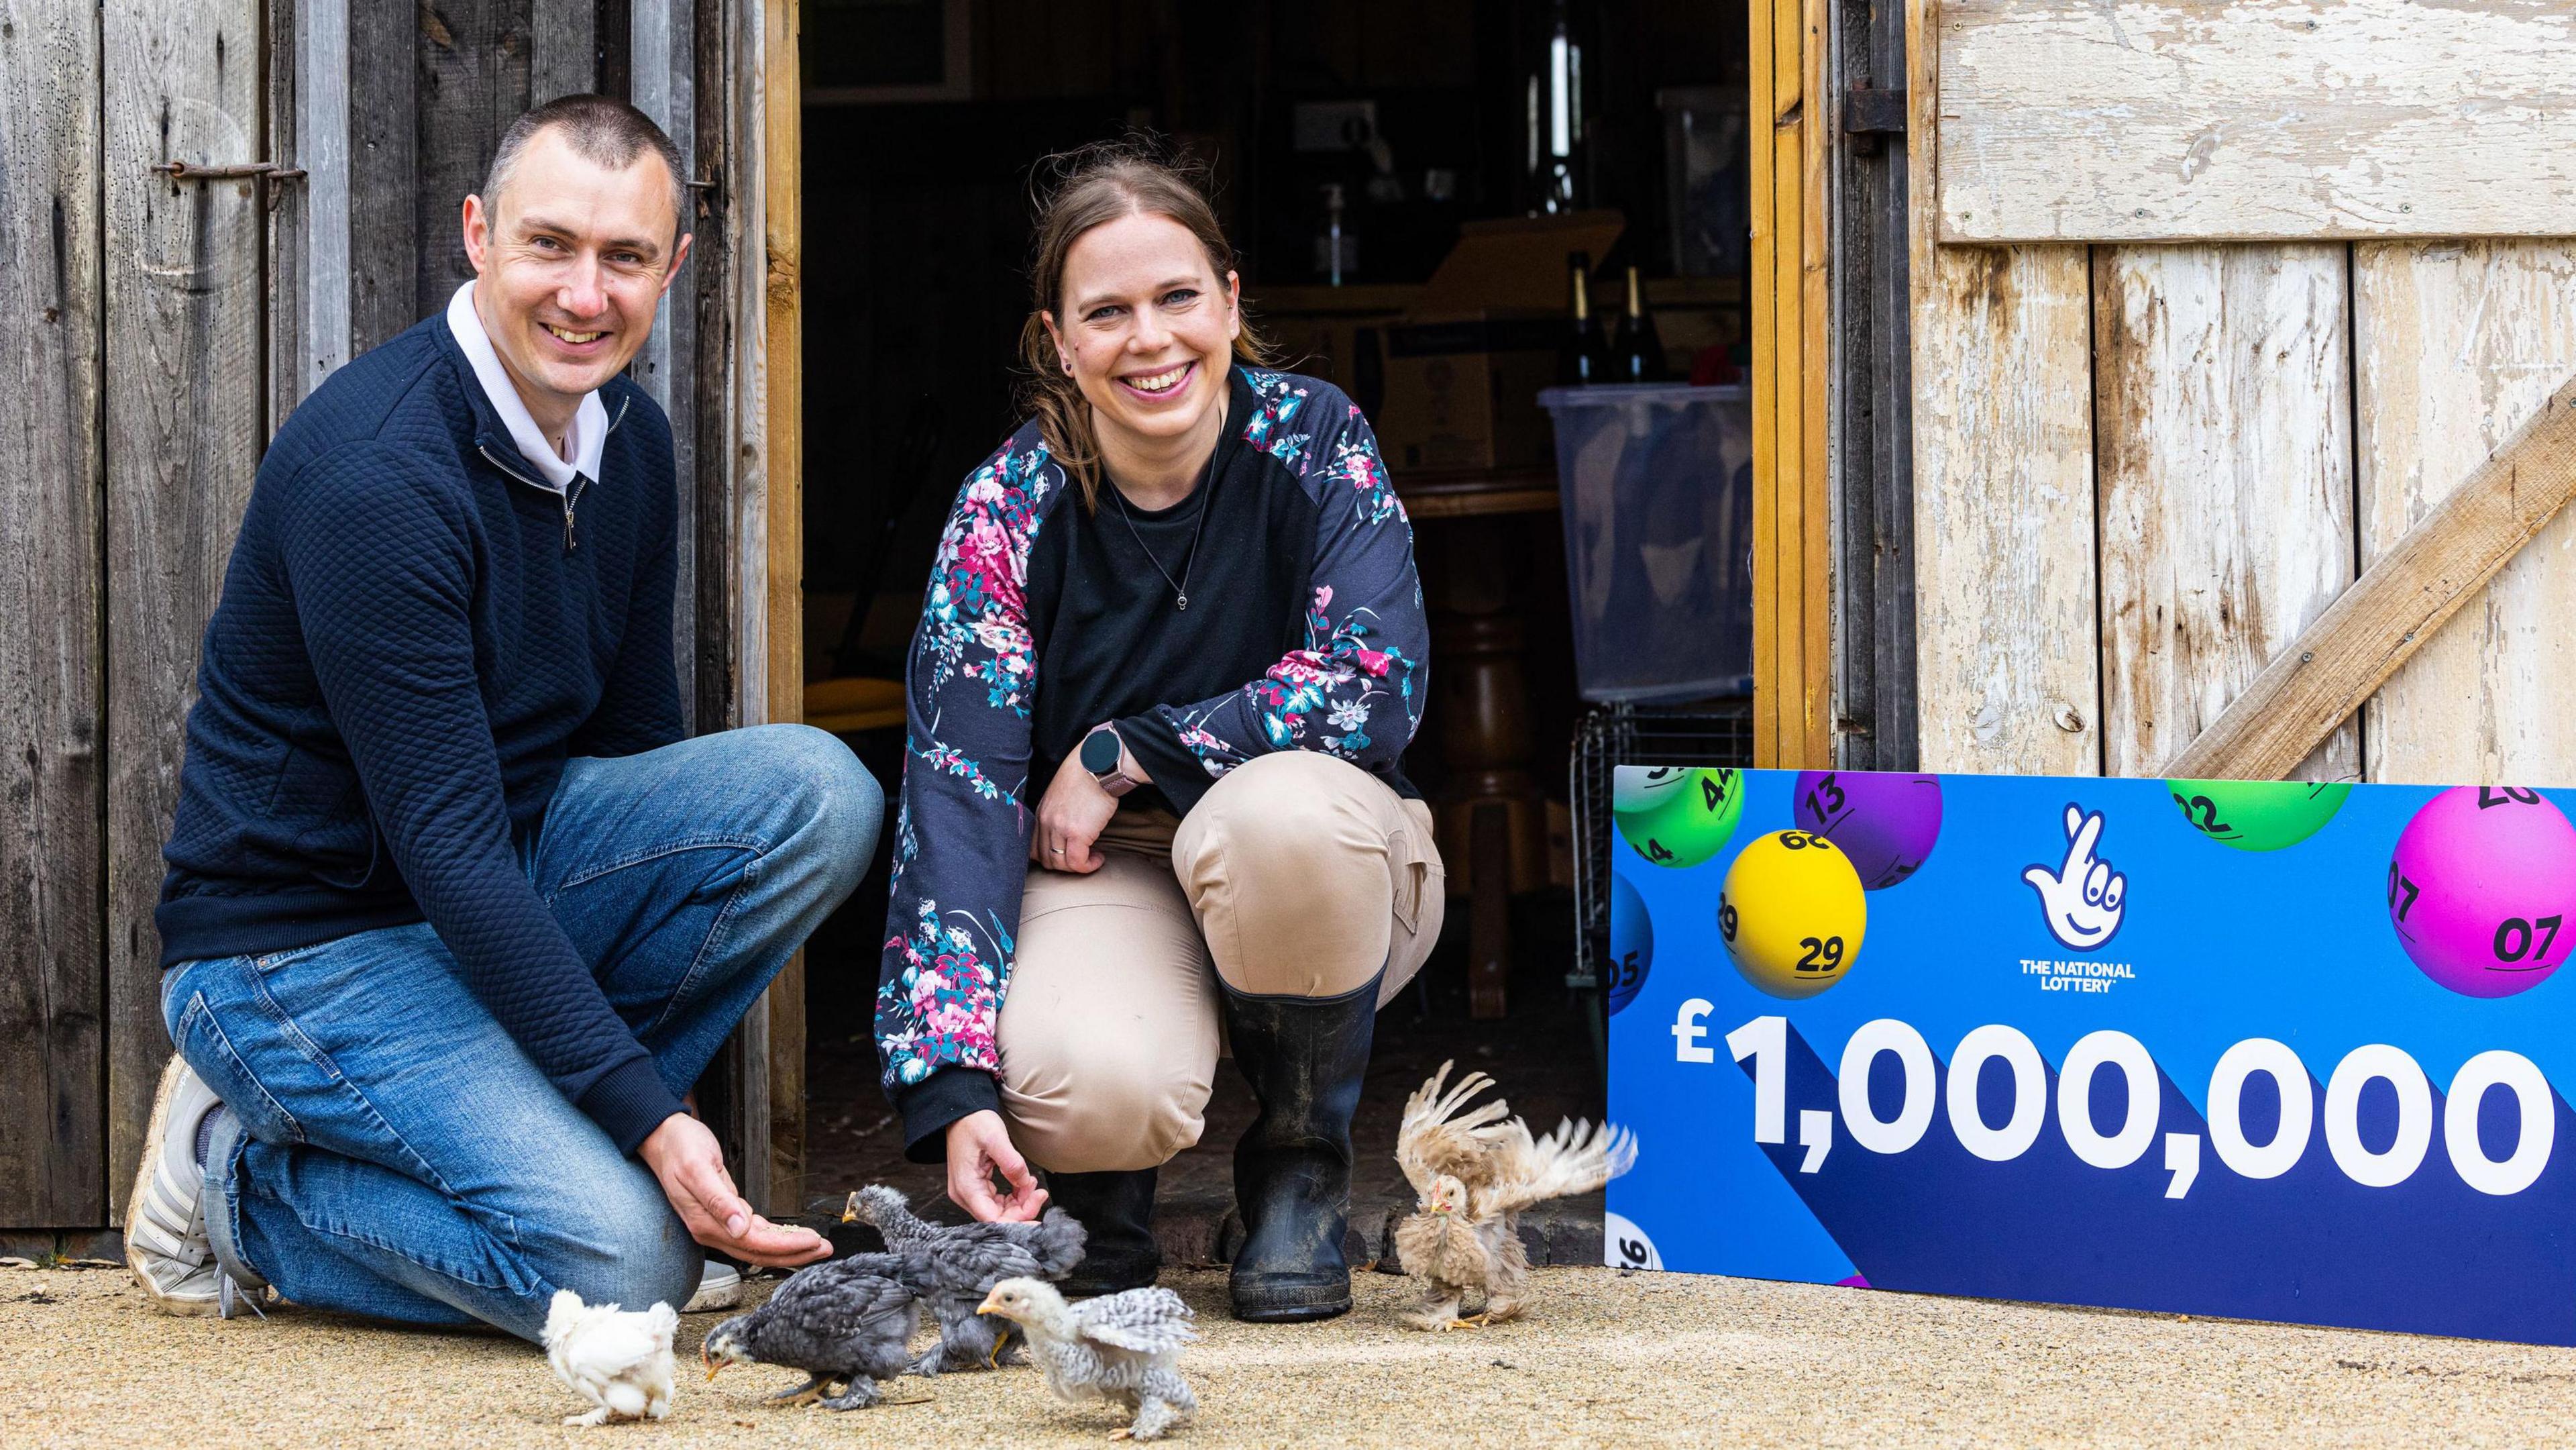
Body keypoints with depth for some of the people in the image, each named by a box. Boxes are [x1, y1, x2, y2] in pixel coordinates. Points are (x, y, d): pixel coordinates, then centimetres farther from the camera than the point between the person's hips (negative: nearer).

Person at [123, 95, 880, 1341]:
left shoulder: (630, 442, 3)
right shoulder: (373, 469, -24)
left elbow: (636, 736, 12)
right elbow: (445, 843, -26)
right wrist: (648, 1121, -29)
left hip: (508, 883, 8)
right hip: (307, 944, -8)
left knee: (819, 789, -14)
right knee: (618, 1261, -25)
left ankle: (534, 1131, -2)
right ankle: (245, 1191, -1)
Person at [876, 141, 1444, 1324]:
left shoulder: (1314, 441, -10)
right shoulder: (1010, 507, -11)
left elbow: (1379, 688, -21)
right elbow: (956, 792, -18)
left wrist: (1120, 755, -20)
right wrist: (953, 1090, -29)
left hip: (1315, 879, 1)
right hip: (1100, 874, -1)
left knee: (1284, 809, -36)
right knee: (1087, 1084, -34)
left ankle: (1301, 1166, -8)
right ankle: (1103, 1177, 8)